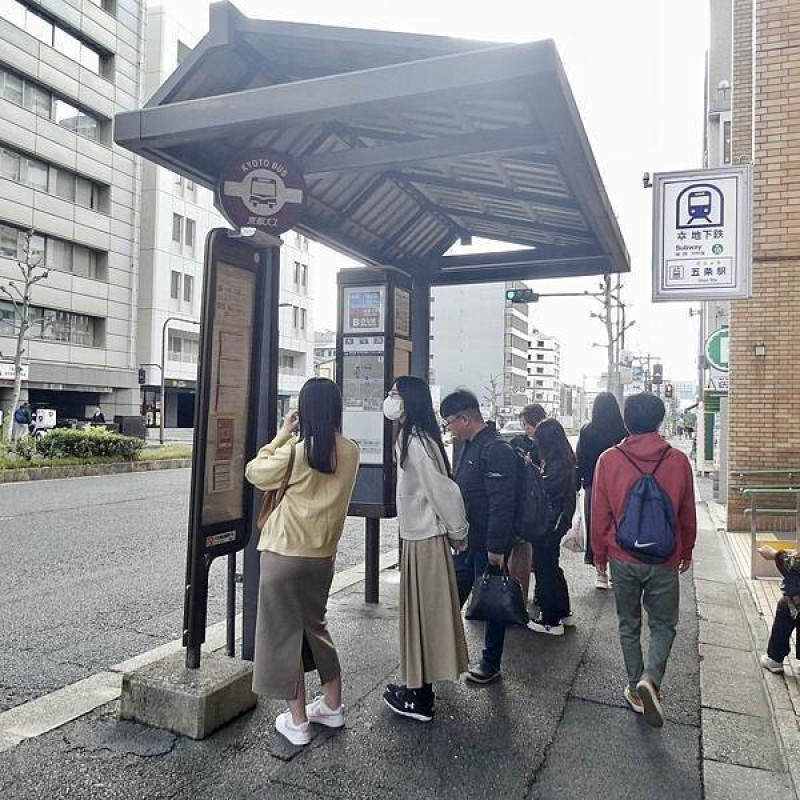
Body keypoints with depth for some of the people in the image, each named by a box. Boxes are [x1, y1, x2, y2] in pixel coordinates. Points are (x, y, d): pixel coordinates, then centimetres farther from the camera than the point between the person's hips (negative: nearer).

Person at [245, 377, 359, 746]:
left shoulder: (294, 453, -19)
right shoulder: (350, 452, -5)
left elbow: (255, 473, -3)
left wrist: (282, 435, 0)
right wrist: (294, 441, 4)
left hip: (285, 556, -5)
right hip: (324, 555, 5)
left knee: (286, 633, 9)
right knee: (315, 625, 23)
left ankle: (297, 722, 19)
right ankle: (332, 705, 33)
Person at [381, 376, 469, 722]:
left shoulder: (416, 442, -21)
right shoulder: (411, 438, 8)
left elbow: (445, 490, -23)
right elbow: (438, 488, 13)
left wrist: (457, 533, -11)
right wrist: (455, 532, 15)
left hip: (424, 541, -9)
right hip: (417, 537, 9)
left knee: (423, 614, 3)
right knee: (419, 613, 18)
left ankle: (420, 700, 18)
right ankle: (418, 686, 33)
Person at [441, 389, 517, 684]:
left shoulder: (496, 450, -21)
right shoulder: (469, 446, 9)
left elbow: (502, 503, -23)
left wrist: (496, 547, -22)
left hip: (488, 545, -9)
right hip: (467, 539, 9)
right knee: (452, 595, 18)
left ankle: (491, 664, 23)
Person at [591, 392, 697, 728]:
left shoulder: (608, 460, -10)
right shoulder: (678, 460, -8)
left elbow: (600, 515, -4)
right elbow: (687, 515, 3)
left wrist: (599, 555, 10)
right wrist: (686, 552, 18)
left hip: (623, 559, 0)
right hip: (664, 561, 0)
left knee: (629, 625, 17)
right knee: (663, 625, 16)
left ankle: (636, 688, 24)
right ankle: (650, 679, -4)